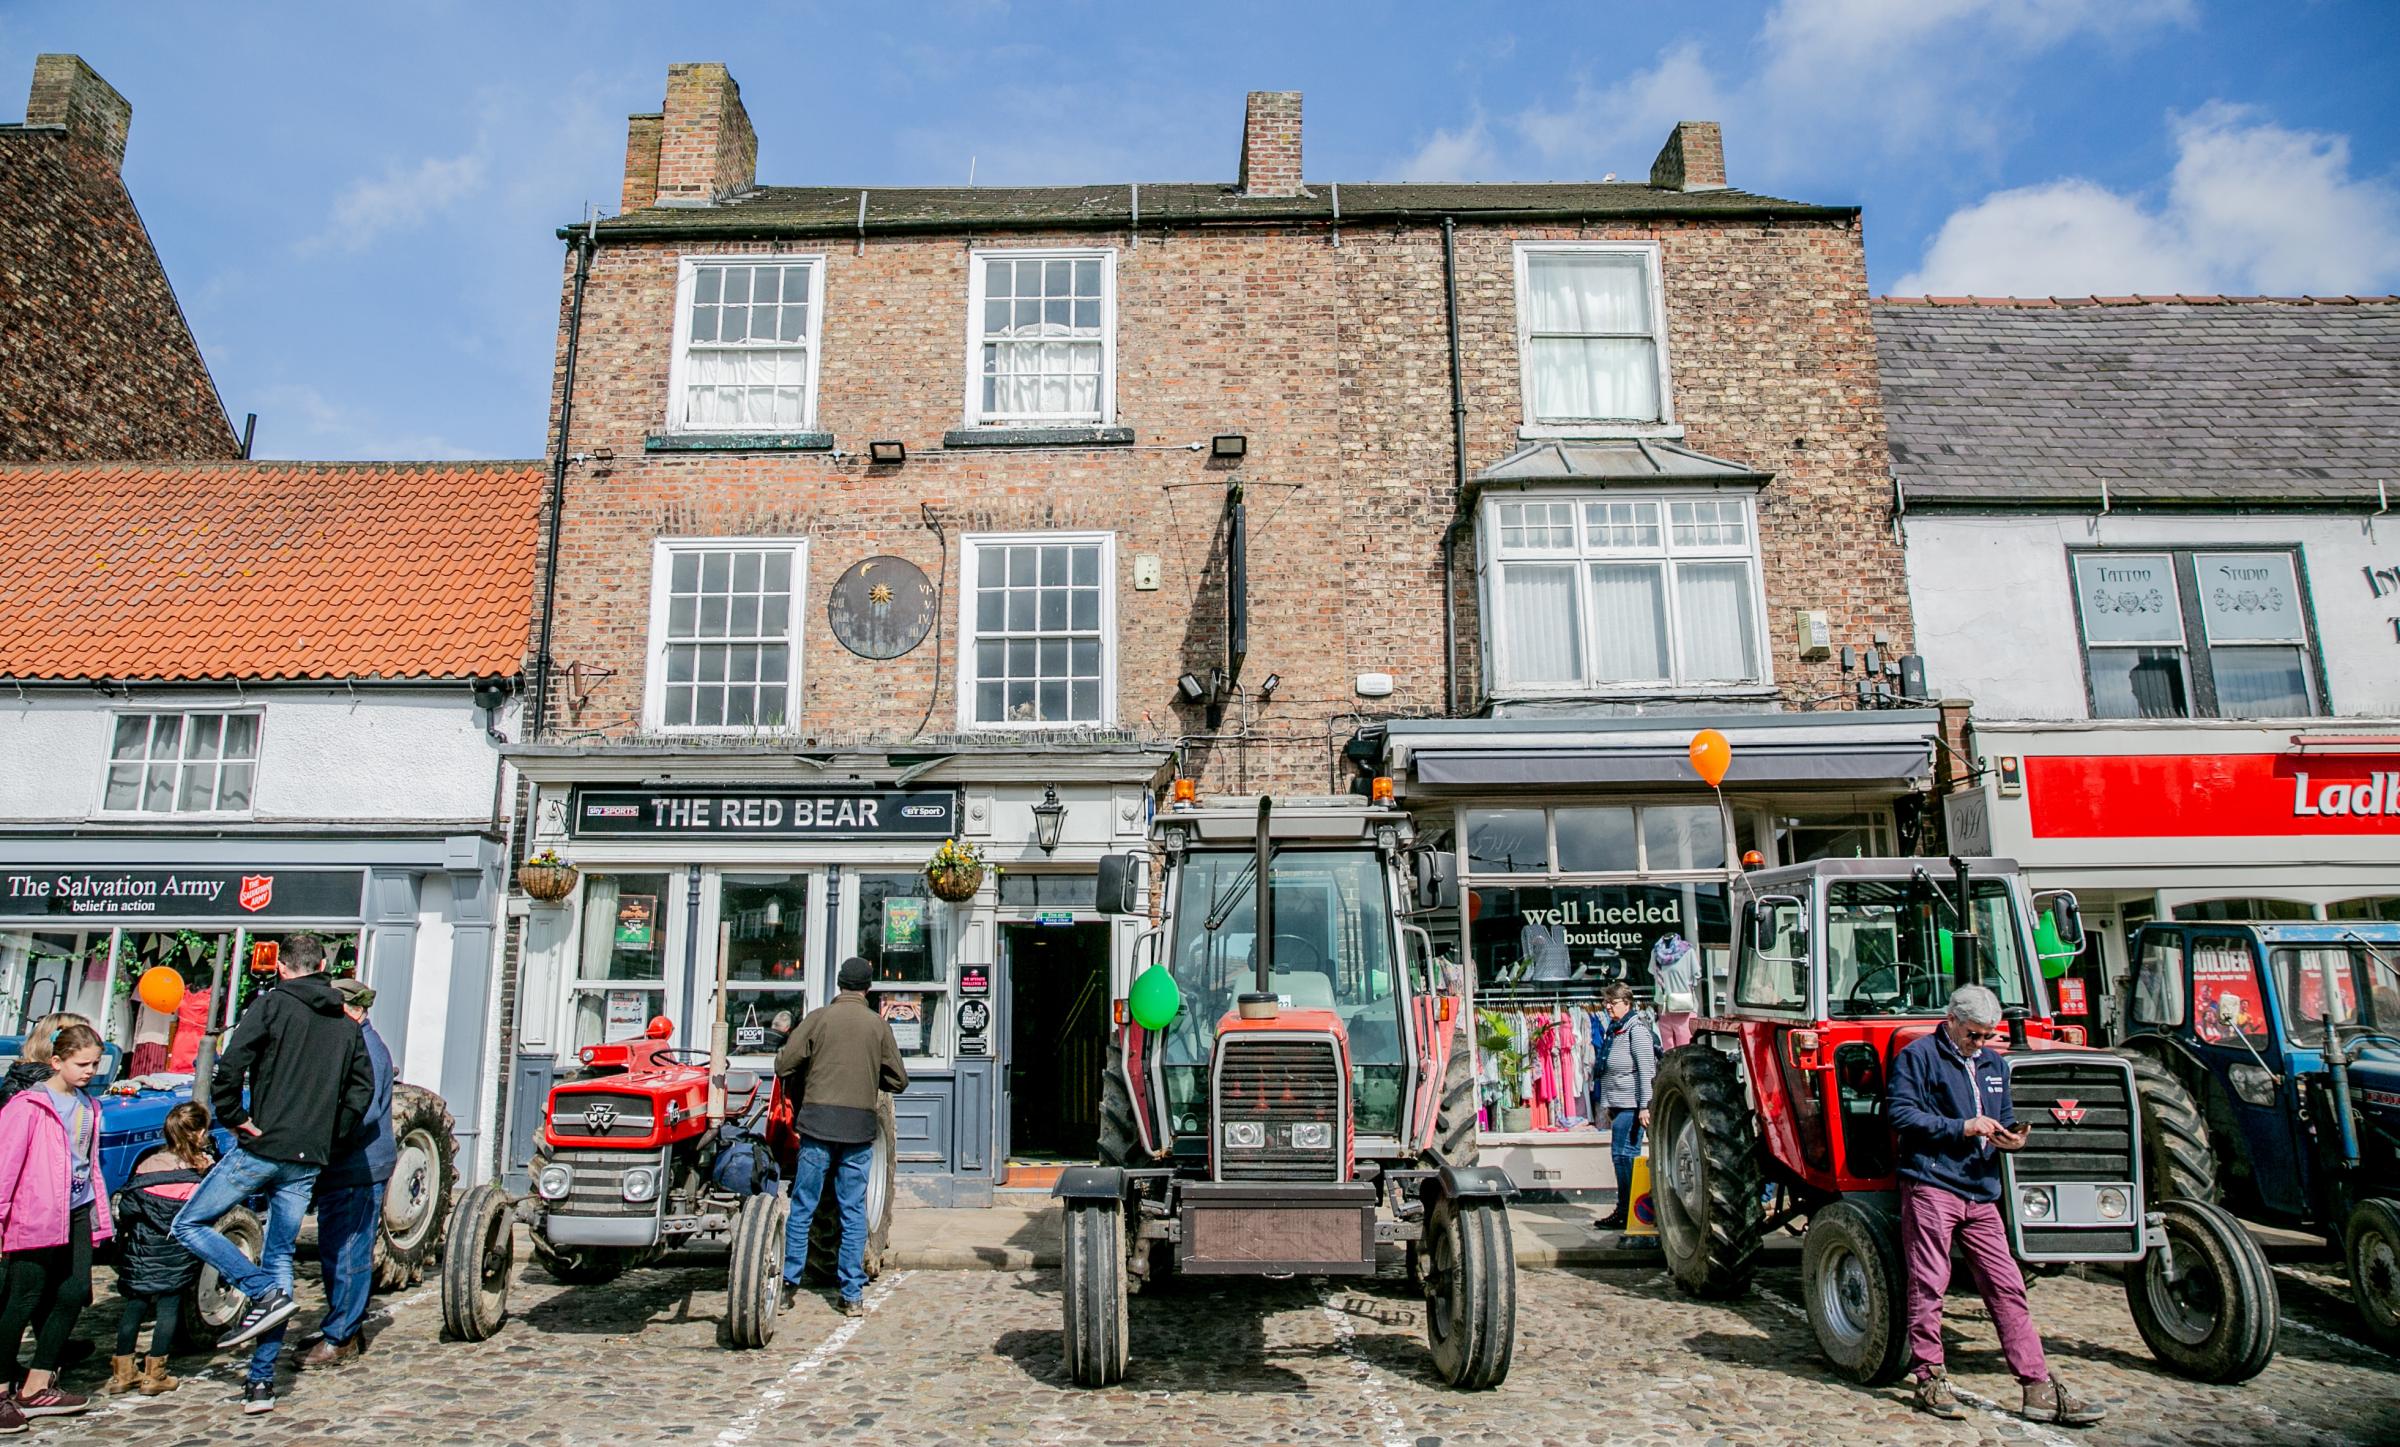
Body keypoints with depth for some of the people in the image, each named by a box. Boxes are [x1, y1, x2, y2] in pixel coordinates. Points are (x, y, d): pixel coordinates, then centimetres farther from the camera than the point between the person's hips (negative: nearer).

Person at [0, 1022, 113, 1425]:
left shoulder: (87, 1106, 13)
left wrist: (100, 1214, 20)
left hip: (77, 1210, 7)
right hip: (37, 1214, -7)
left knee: (75, 1293, 4)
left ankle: (36, 1387, 16)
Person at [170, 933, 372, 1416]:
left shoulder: (271, 1005, -4)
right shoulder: (347, 1025, 12)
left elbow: (231, 1065, -16)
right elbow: (362, 1087, 10)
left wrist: (232, 1117, -5)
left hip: (261, 1147, -5)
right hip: (308, 1160, 5)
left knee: (189, 1224, 12)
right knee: (280, 1257, 12)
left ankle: (265, 1293, -6)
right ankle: (262, 1380, 11)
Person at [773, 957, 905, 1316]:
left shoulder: (817, 1018, 0)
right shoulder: (878, 1025, 2)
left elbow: (784, 1065, -2)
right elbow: (898, 1080, 4)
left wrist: (798, 1099, 17)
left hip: (818, 1123, -1)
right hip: (860, 1127, 1)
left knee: (802, 1207, 9)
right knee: (854, 1211, 6)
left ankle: (788, 1285, 12)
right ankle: (853, 1294, 8)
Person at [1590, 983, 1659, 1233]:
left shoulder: (1637, 1029, -10)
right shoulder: (1613, 1030, 16)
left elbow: (1646, 1069, -16)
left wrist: (1645, 1106, -20)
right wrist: (1607, 1105, 22)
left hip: (1632, 1105, -9)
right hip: (1619, 1104, 9)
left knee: (1624, 1155, -8)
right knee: (1622, 1156, 10)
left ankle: (1627, 1213, -3)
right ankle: (1625, 1212, 15)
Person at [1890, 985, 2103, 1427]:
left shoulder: (1994, 1064, 17)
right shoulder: (1918, 1056, -4)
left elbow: (2003, 1120, 23)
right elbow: (1901, 1114, -11)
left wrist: (2010, 1138, 0)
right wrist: (1961, 1128, -18)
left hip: (1981, 1194, 6)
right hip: (1931, 1187, -6)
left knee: (2007, 1287, 5)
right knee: (1928, 1284, -1)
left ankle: (2040, 1388, 10)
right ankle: (1930, 1378, 10)